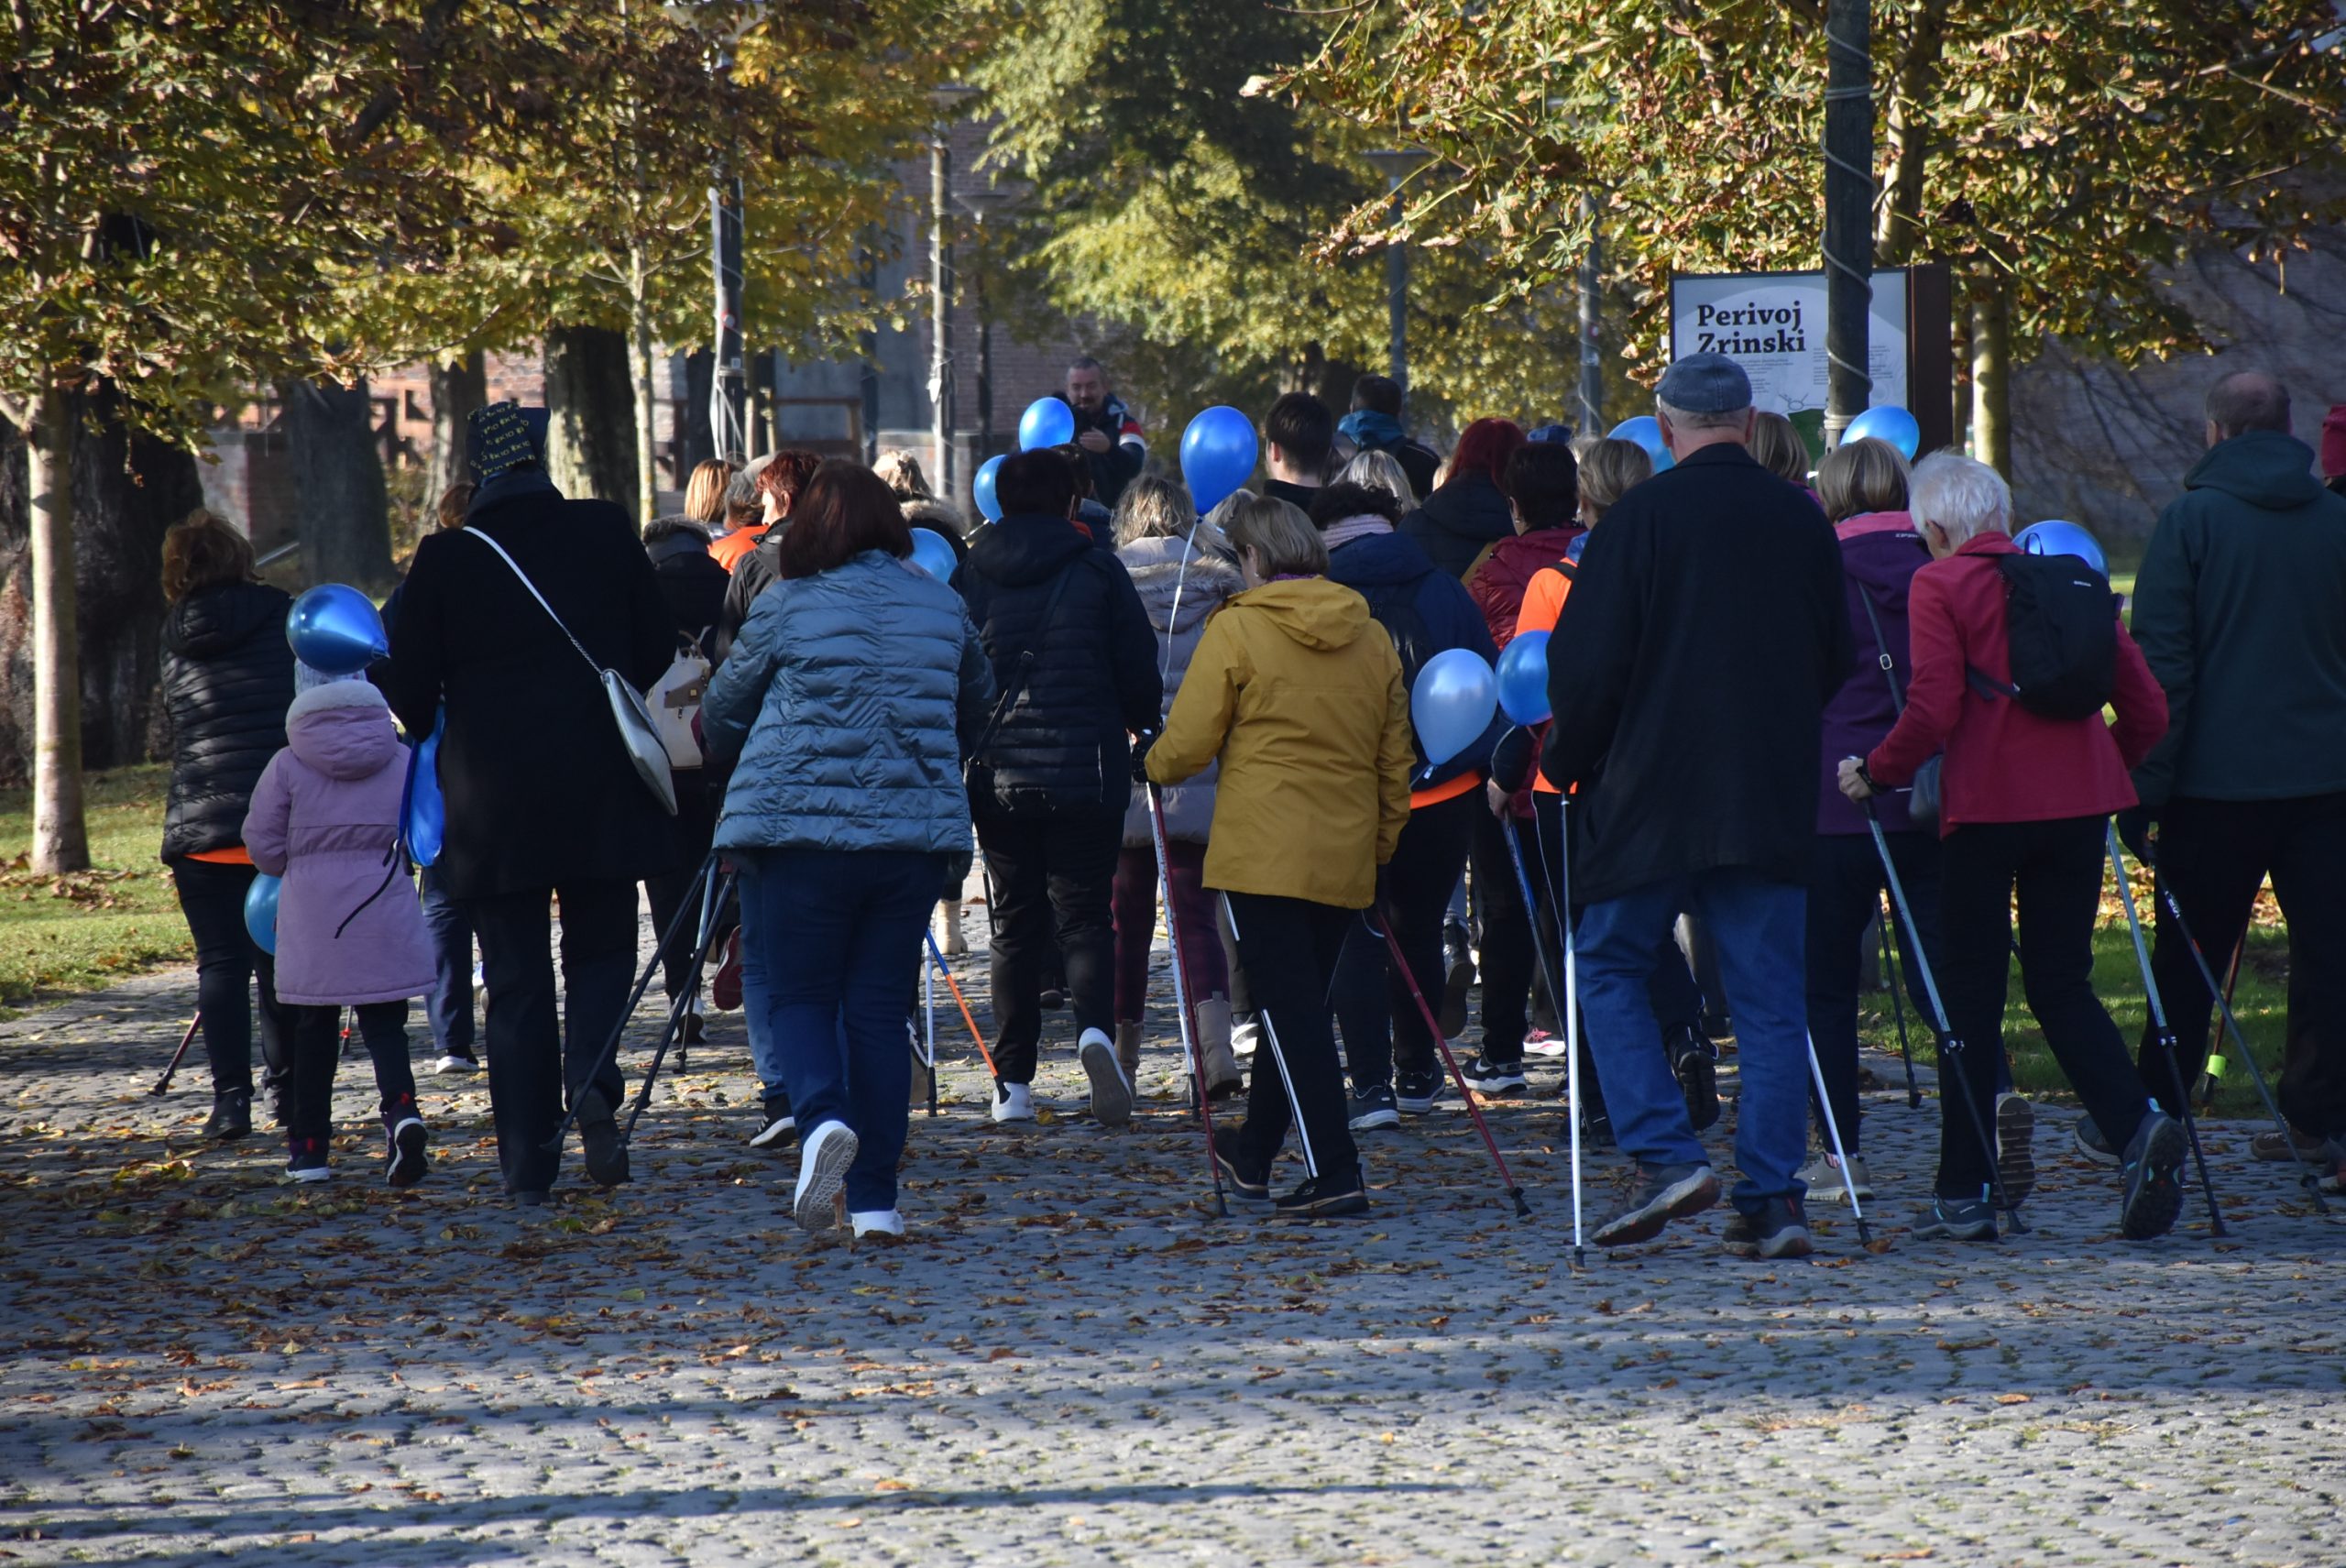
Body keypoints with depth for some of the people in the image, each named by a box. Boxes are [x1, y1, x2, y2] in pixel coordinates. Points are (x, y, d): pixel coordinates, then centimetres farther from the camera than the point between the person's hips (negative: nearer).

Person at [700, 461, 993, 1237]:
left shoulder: (786, 609, -3)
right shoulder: (943, 608, 8)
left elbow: (721, 716, 10)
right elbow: (976, 705, 25)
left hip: (800, 825, -3)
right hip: (914, 830, 3)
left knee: (800, 994, 7)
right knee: (879, 1005, 8)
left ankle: (821, 1116, -23)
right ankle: (874, 1196, 7)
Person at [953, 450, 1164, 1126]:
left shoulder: (970, 576, 3)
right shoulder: (1098, 571, -2)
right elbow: (1140, 672, 1)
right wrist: (1143, 724, 22)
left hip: (997, 778, 2)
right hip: (1086, 773, -2)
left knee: (1015, 926, 11)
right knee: (1084, 916, 2)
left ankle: (1013, 1084, 8)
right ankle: (1094, 1030, -27)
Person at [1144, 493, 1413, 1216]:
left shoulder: (1237, 628, -7)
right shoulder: (1372, 638, 9)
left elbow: (1189, 743, -8)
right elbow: (1396, 761, 13)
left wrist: (1152, 765, 13)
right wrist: (1381, 842, 23)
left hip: (1263, 853, -6)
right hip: (1345, 860, 6)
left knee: (1289, 1010, -5)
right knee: (1299, 1005, 17)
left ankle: (1335, 1174, -14)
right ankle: (1255, 1152, 33)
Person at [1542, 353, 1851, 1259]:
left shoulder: (1644, 518, -9)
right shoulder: (1802, 522, 6)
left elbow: (1587, 665, -10)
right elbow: (1834, 664, 16)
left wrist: (1565, 764, 5)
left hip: (1653, 793, -4)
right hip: (1774, 800, 4)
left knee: (1611, 970, 9)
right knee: (1770, 996, 6)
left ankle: (1665, 1157, -6)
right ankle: (1772, 1198, 0)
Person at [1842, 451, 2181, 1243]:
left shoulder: (1940, 585, -3)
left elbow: (1934, 709, -13)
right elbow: (2145, 706, 11)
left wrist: (1876, 772, 2)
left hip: (1987, 804, -5)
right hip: (2079, 801, 5)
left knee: (1971, 994, 5)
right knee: (2061, 984, 11)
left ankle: (1964, 1193, 6)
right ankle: (2141, 1124, -14)